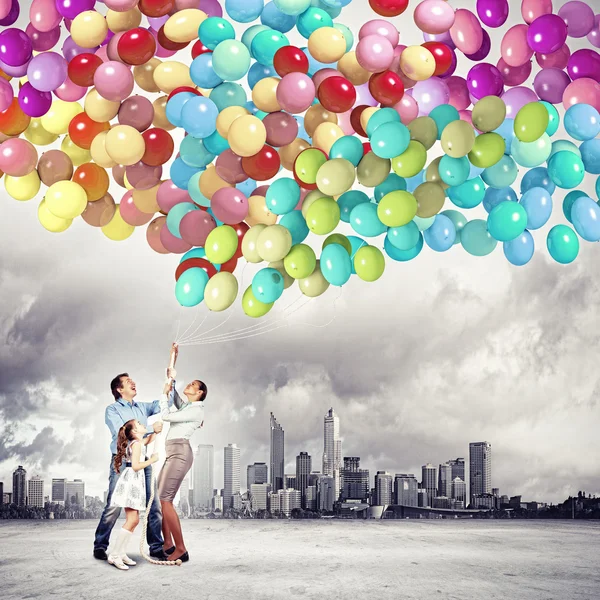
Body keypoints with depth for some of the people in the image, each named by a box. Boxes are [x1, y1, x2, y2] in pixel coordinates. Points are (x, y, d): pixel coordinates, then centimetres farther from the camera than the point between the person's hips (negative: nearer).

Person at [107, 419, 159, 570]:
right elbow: (135, 466, -19)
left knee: (134, 520, 9)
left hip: (135, 483, 10)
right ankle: (114, 555, -14)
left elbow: (150, 439, 38)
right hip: (131, 481, -10)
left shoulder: (139, 442, 18)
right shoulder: (136, 444, -10)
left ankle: (121, 553, 9)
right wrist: (151, 460, -10)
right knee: (131, 520, -14)